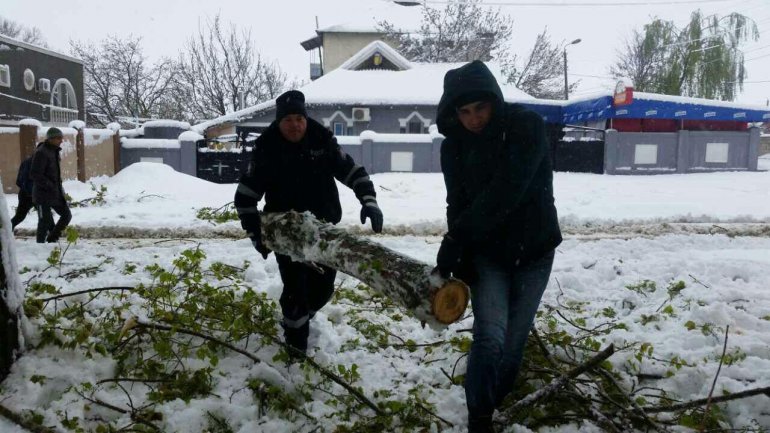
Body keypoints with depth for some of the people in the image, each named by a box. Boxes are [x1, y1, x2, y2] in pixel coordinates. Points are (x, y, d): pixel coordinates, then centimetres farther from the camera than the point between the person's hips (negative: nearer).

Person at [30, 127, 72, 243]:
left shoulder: (55, 151, 11)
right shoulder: (41, 153, -16)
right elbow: (34, 175, -21)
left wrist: (60, 187, 14)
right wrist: (50, 186, -23)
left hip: (56, 193, 8)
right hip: (43, 194, -8)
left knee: (67, 215, 8)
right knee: (45, 221, -1)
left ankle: (52, 239, 20)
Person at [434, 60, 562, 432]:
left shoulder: (526, 126, -17)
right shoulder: (454, 146, -4)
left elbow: (505, 192, -27)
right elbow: (457, 204, -4)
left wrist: (455, 240, -27)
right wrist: (457, 258, -17)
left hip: (533, 251, -1)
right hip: (486, 253, 1)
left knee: (513, 343, 5)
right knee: (490, 338, -14)